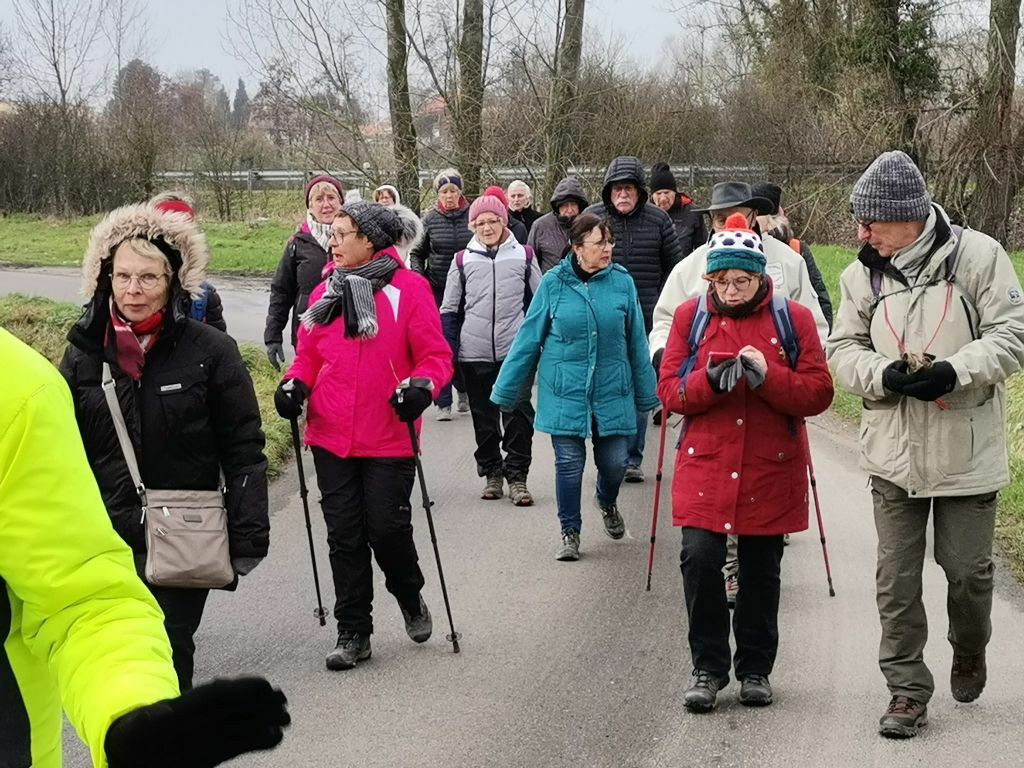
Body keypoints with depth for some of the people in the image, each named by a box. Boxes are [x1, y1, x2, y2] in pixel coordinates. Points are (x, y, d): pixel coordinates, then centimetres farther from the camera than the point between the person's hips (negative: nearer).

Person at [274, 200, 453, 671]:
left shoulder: (408, 289, -6)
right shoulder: (325, 293, 8)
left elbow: (436, 355, -4)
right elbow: (309, 355, 16)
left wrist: (422, 386, -23)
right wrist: (295, 384, -3)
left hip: (389, 440, -4)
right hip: (332, 438, 4)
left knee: (387, 528, -3)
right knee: (344, 536, 6)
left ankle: (410, 598, 29)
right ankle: (353, 633, 16)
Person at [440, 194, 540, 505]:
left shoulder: (523, 256, 5)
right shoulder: (463, 260, 6)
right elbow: (450, 309, 10)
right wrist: (447, 350, 4)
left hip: (515, 351, -1)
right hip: (474, 353, 1)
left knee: (518, 414, -7)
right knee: (483, 417, 9)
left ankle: (517, 476, 0)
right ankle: (492, 473, 21)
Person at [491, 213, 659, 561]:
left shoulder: (622, 281, -2)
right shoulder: (554, 283, -5)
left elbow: (636, 341, 5)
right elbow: (529, 338, 1)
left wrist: (647, 394, 10)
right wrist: (505, 390, 4)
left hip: (612, 389, 1)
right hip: (565, 392, -1)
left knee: (614, 461, 5)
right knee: (569, 462, 0)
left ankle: (607, 502, 40)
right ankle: (569, 531, 20)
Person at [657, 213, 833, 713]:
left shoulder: (794, 318, -1)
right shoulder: (690, 316, 2)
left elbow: (818, 392, -5)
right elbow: (669, 390, 0)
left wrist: (767, 376, -21)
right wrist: (710, 380, -20)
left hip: (770, 471, 0)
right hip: (705, 466, 0)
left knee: (761, 571, 9)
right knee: (699, 559, -12)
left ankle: (755, 668, 25)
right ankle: (708, 668, 4)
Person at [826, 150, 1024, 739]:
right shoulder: (862, 274, 1)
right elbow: (844, 348, 4)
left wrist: (955, 371, -24)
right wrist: (883, 374, -17)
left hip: (968, 453, -3)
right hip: (894, 453, 3)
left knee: (967, 568, 9)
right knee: (897, 578, 4)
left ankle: (970, 654, 39)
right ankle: (908, 690, 16)